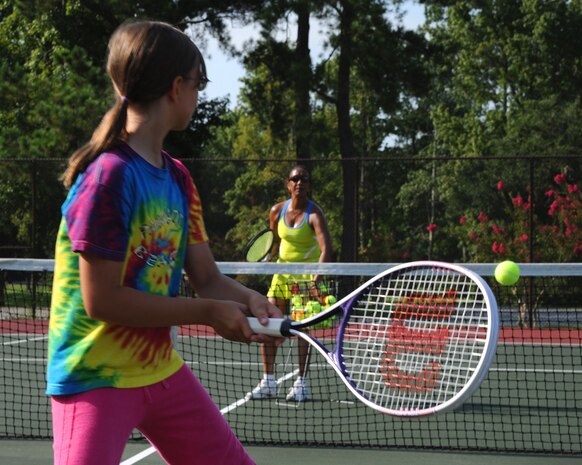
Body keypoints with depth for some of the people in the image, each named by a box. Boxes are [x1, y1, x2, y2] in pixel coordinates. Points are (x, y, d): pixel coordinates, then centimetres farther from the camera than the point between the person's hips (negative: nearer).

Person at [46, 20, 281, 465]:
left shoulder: (178, 178, 6)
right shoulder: (109, 176, -20)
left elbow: (207, 278, 8)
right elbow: (102, 299, -23)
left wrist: (249, 300, -15)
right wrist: (208, 313, -18)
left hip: (162, 369, 9)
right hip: (96, 379, -8)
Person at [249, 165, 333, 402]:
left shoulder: (314, 214, -17)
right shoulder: (277, 211, -2)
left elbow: (326, 249, -29)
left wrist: (317, 276, -43)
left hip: (307, 273, -5)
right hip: (282, 271, 5)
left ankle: (301, 383, -1)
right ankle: (268, 381, 6)